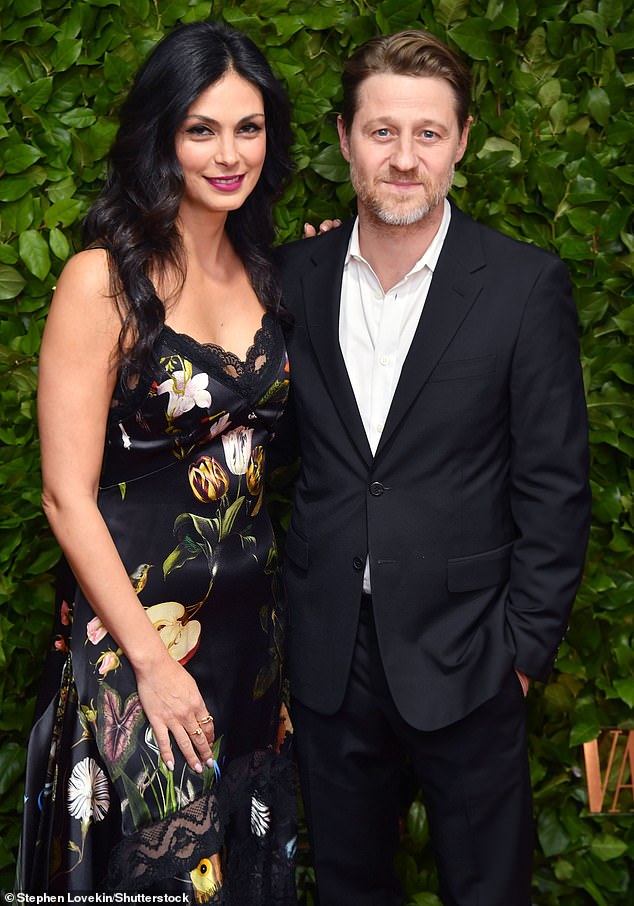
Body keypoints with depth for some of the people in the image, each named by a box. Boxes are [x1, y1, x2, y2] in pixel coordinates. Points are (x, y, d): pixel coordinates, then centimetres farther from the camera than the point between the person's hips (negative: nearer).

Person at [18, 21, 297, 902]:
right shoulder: (103, 280, -14)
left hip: (253, 619, 6)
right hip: (132, 621, -6)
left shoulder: (264, 270, 5)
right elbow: (68, 495, -15)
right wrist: (152, 660, -15)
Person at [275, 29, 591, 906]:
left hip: (462, 658, -3)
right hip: (327, 653, 3)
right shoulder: (296, 275, 1)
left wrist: (525, 644, -9)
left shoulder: (526, 284, -9)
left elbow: (554, 483, -7)